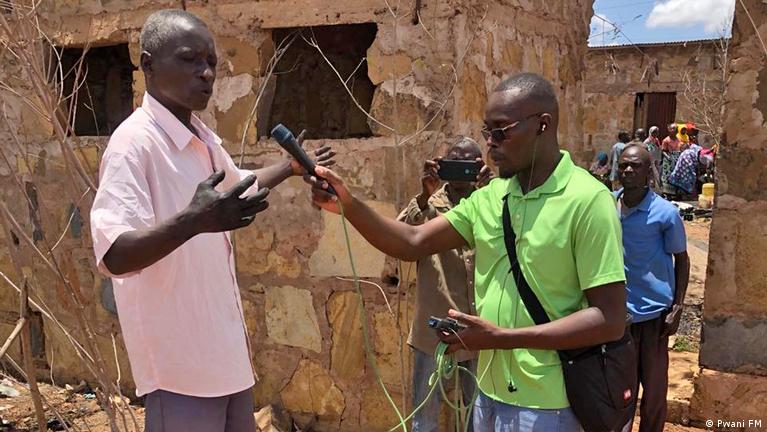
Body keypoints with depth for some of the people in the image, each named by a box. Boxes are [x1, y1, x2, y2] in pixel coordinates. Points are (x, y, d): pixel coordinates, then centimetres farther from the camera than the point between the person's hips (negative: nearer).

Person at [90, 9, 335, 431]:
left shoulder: (203, 137, 9)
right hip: (179, 356, -9)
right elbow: (113, 256, -29)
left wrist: (290, 167, 29)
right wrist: (194, 220, -43)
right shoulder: (135, 141, -19)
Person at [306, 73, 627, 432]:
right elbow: (414, 243, 1)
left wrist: (503, 337, -21)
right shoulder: (488, 198, 2)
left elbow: (610, 320, -18)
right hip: (489, 396, 6)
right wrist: (348, 205, -14)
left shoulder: (587, 200, -16)